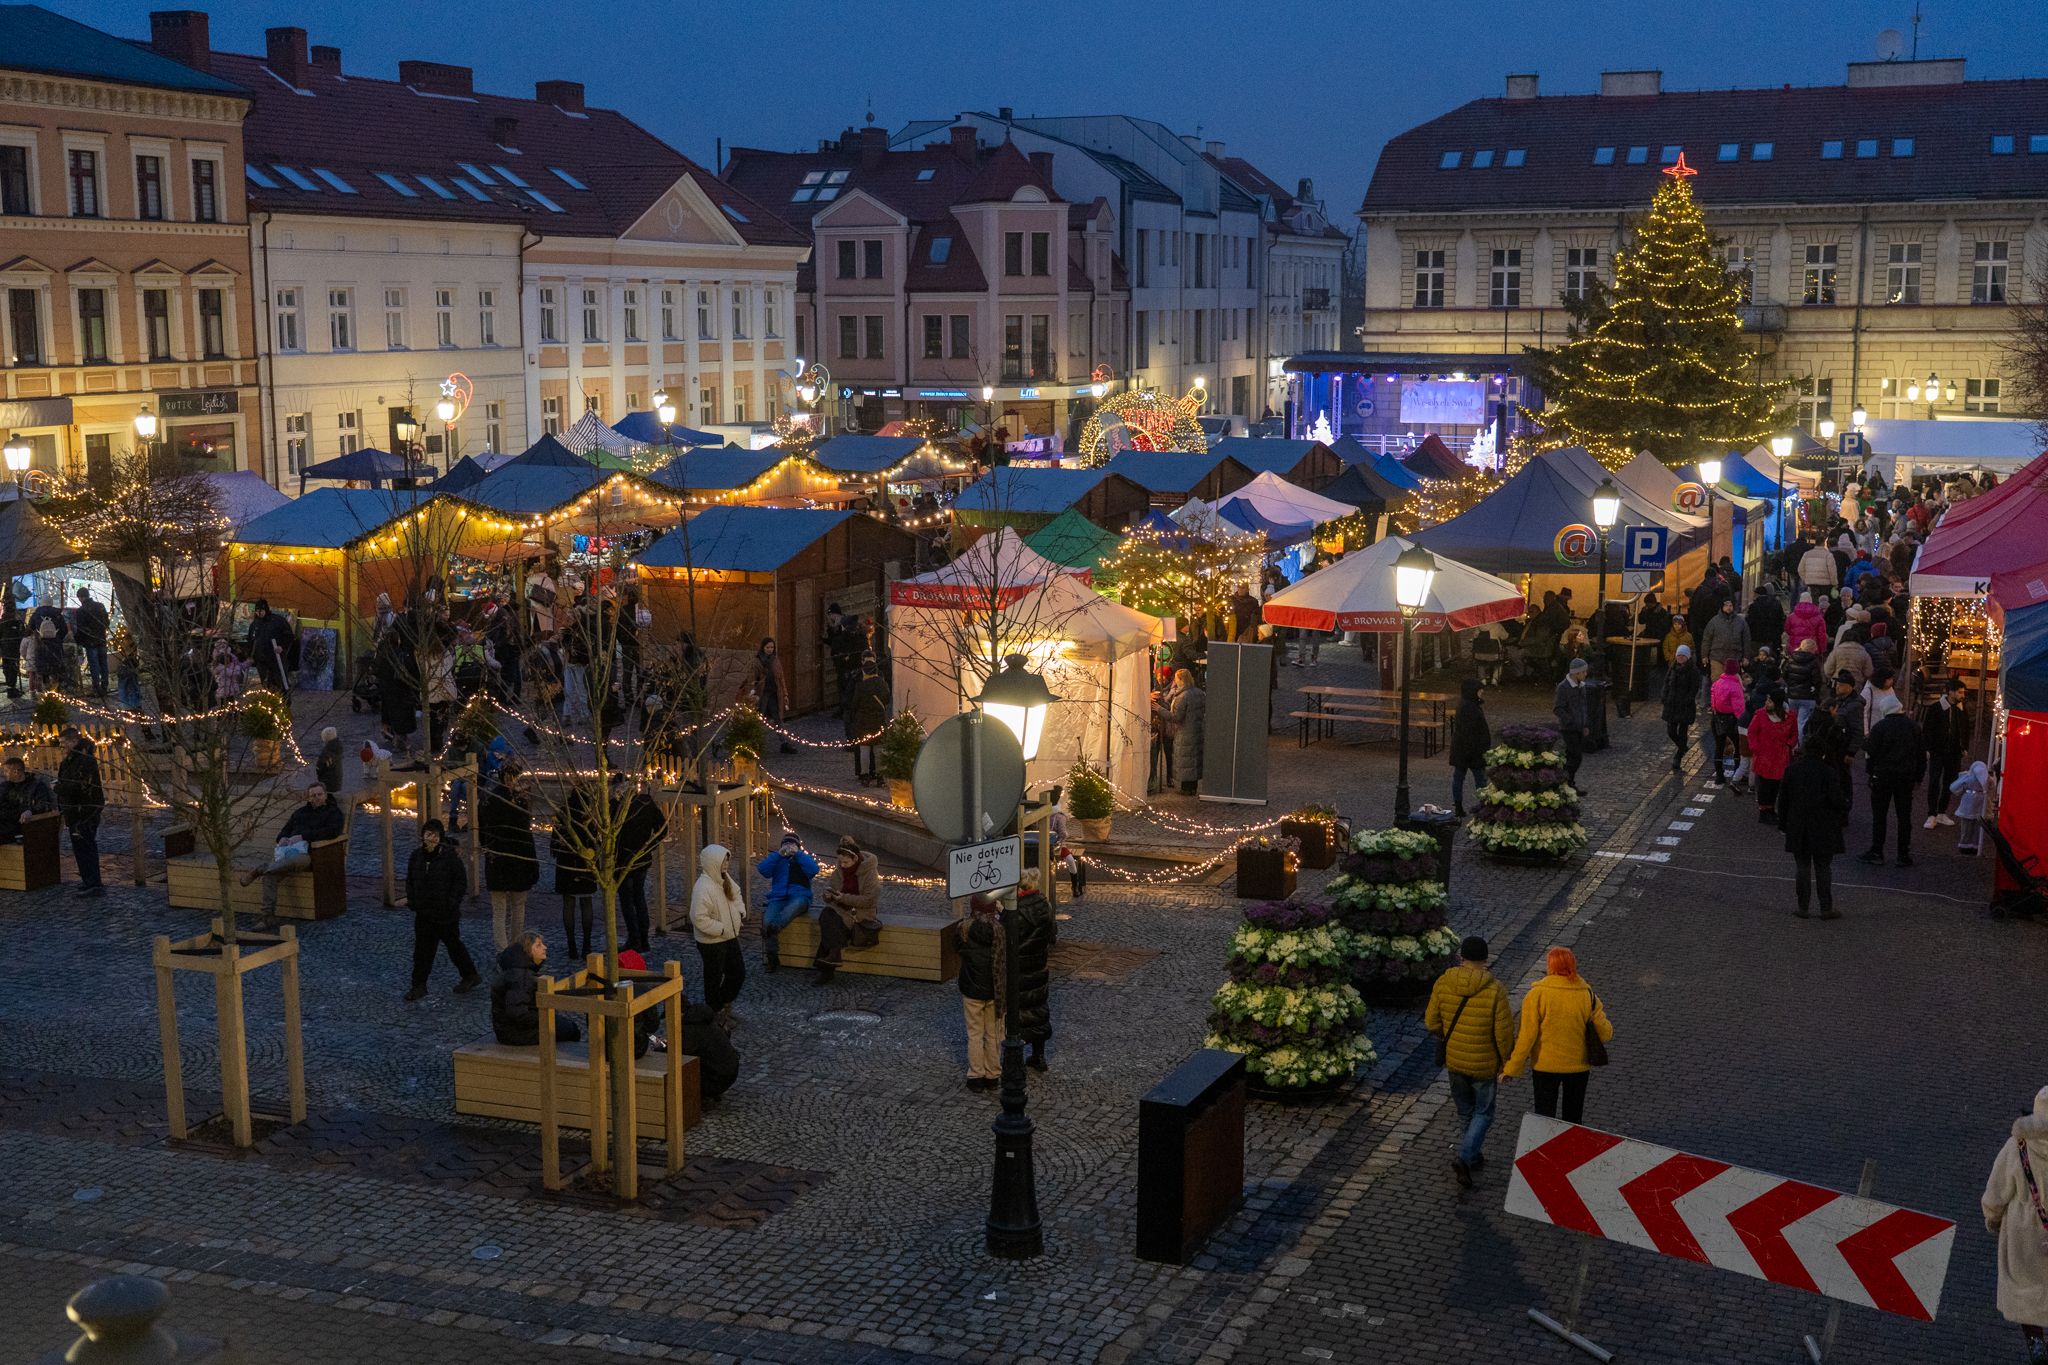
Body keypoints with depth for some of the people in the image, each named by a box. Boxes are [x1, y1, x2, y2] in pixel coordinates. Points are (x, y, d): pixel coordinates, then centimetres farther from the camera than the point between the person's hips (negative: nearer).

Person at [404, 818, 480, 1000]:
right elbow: (410, 880, 16)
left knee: (453, 944, 8)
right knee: (422, 949, 6)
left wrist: (452, 902, -17)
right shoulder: (416, 856, 4)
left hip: (446, 912, -5)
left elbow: (461, 881, -10)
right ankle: (419, 986, 11)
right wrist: (412, 900, 3)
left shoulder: (450, 856, -12)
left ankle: (470, 975, 27)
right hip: (423, 913, 5)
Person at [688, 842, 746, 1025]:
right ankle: (717, 1014, 25)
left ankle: (725, 1004, 38)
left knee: (738, 972, 19)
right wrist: (721, 929, -24)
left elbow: (736, 894, 20)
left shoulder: (724, 878, 0)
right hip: (712, 942, -9)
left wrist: (741, 911, 2)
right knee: (714, 979, 9)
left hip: (729, 937, 9)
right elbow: (699, 918, -30)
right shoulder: (703, 887, -28)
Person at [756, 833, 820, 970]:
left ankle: (774, 928, -67)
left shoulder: (804, 858, 22)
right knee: (767, 920, -28)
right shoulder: (777, 859, 25)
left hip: (799, 896, -2)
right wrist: (778, 854, -1)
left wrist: (798, 853, -3)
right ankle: (772, 959, -27)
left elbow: (813, 870, -2)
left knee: (795, 905, -41)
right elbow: (762, 869, 4)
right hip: (778, 897, 2)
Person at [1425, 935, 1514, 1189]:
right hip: (1484, 1064, -3)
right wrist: (1508, 1062, 0)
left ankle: (1474, 1158, 35)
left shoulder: (1443, 984, -12)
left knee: (1465, 1112, 22)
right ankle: (1464, 1158, -3)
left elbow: (1431, 1022, -3)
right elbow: (1504, 1033, -17)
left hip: (1454, 1061, 3)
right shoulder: (1495, 990, -21)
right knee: (1483, 1113, 14)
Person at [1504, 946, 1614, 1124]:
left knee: (1545, 1117, 11)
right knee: (1573, 1117, 21)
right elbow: (1605, 1033, -6)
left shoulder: (1536, 995, -17)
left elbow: (1527, 1036, -18)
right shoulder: (1588, 996, -10)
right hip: (1578, 1066, 2)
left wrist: (1512, 1067, -11)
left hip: (1545, 1066, -2)